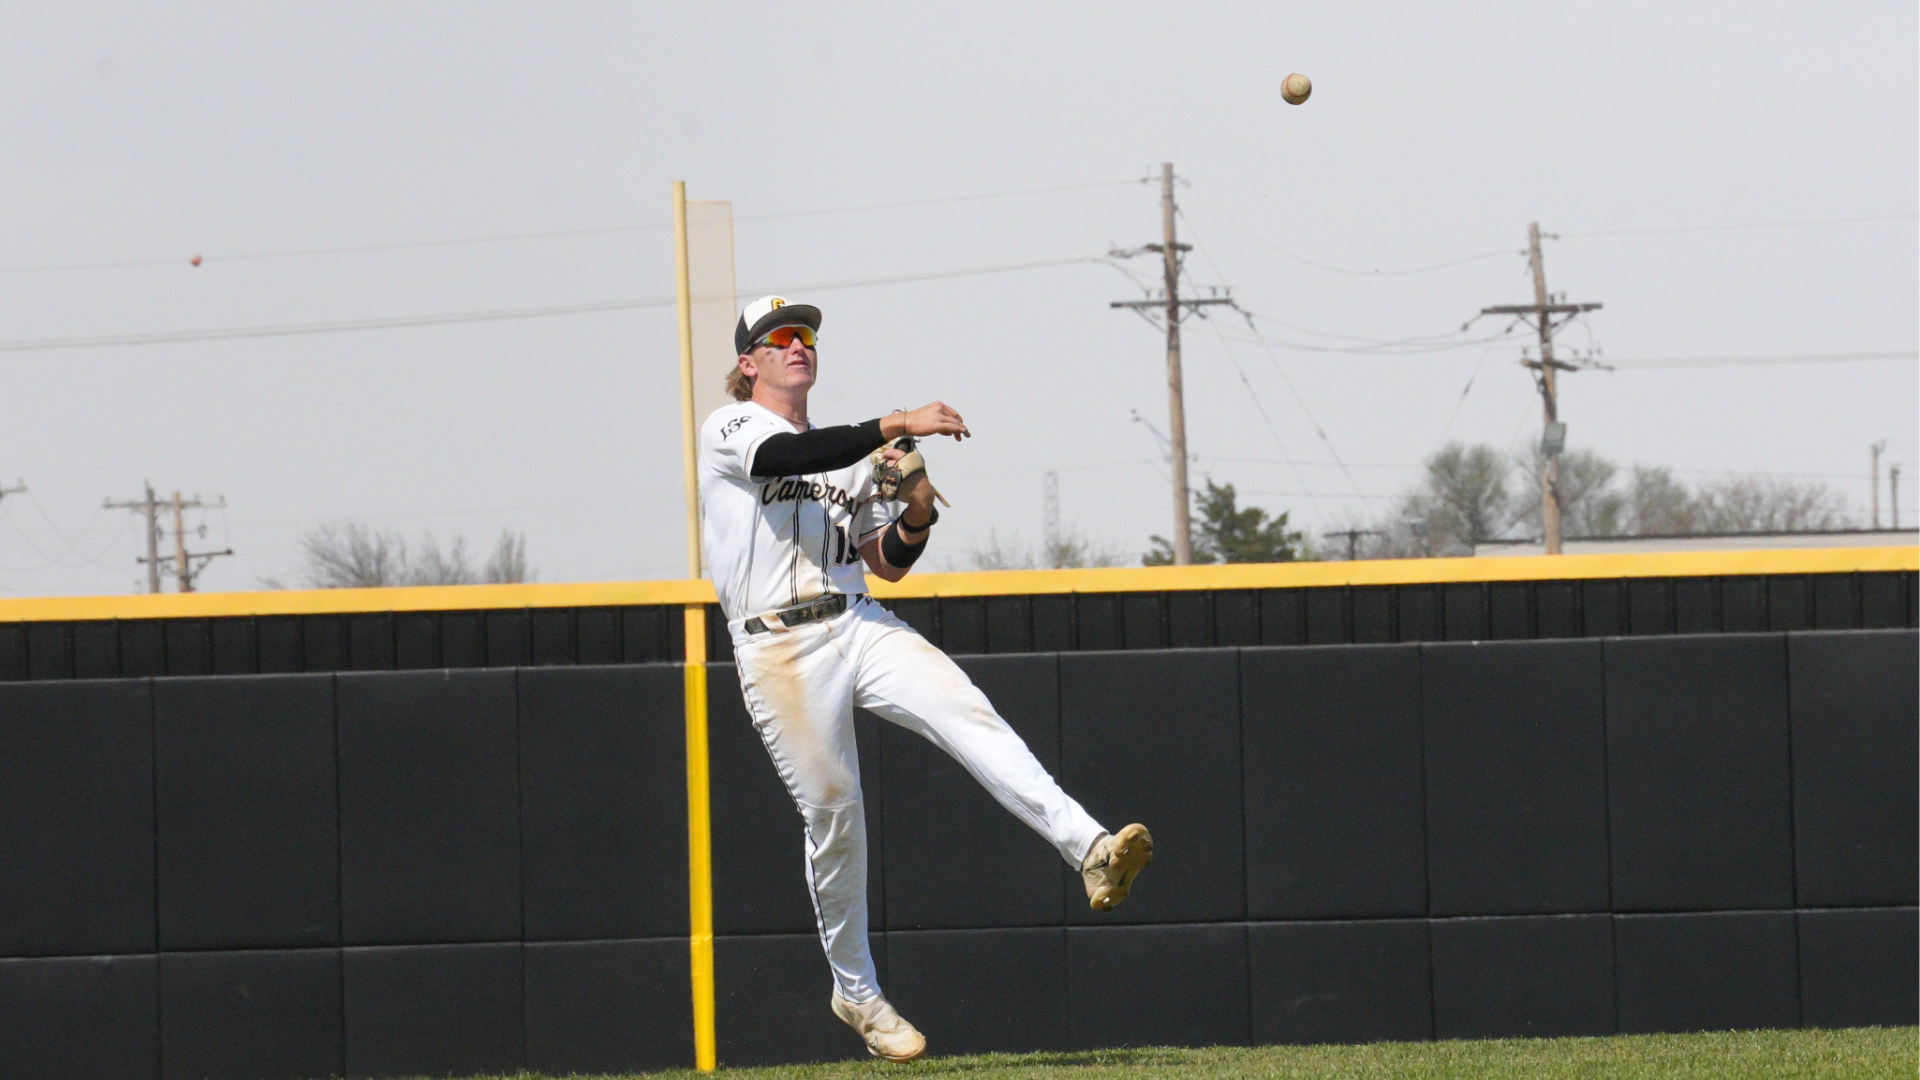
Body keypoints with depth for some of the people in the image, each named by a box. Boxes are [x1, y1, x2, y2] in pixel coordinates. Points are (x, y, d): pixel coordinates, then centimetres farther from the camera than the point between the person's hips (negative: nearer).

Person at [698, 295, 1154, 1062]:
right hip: (779, 647, -4)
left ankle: (1090, 852, -39)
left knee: (967, 715, -22)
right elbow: (784, 456, -19)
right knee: (833, 818, -4)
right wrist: (897, 425, -27)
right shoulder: (729, 429, 4)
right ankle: (855, 991, 13)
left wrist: (915, 513, 0)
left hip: (859, 625, 4)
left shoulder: (850, 456, 25)